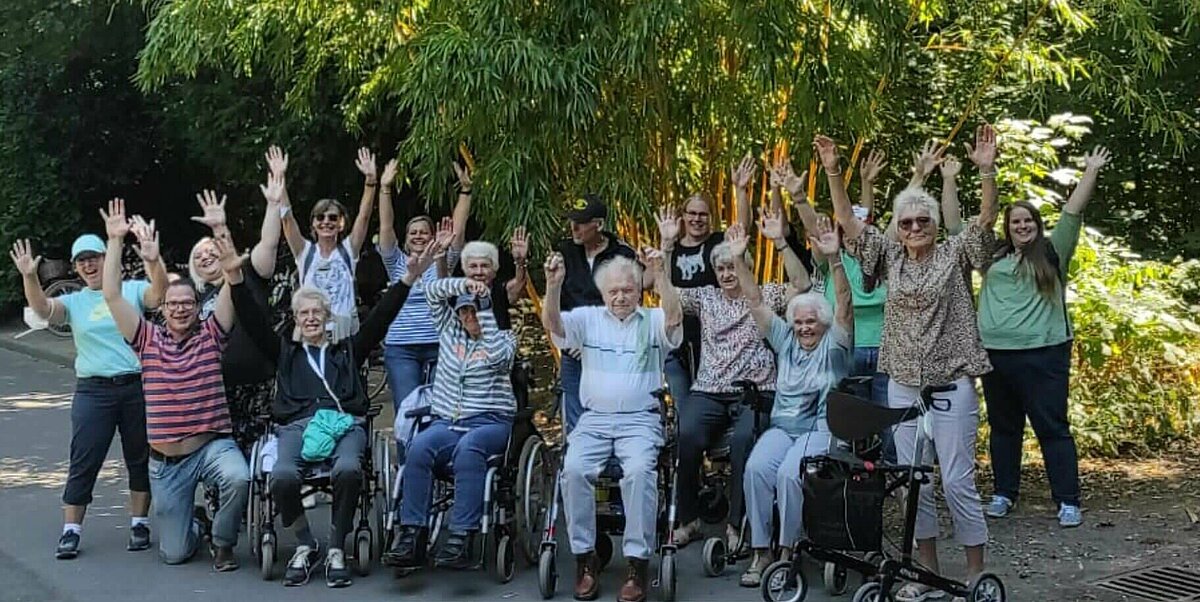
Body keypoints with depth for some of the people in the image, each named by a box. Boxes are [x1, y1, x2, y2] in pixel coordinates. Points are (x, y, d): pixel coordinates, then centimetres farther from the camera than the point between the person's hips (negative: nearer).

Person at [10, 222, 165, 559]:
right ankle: (71, 531, 4)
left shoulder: (132, 290, 5)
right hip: (93, 390, 1)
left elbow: (158, 295, -16)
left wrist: (153, 260, -34)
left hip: (137, 386, -1)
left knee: (140, 458, 8)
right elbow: (43, 309, -9)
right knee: (83, 463, -1)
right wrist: (30, 277, -27)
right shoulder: (75, 302, 9)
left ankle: (139, 524, 20)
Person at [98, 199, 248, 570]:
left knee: (238, 478, -36)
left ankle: (223, 543, -7)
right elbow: (112, 296, -4)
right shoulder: (149, 339, 4)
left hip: (212, 445, -2)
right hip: (166, 460, 2)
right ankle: (197, 523, 40)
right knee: (174, 554, 2)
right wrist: (116, 241, -10)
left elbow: (233, 283, -10)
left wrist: (222, 234, -24)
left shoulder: (211, 334, 1)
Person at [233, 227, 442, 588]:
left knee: (348, 470, -37)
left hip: (345, 422, 0)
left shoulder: (348, 349, 26)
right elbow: (253, 320, 16)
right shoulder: (285, 351, 27)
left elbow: (380, 317, 17)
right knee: (282, 476, -34)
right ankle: (305, 545, -9)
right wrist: (235, 279, 2)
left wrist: (409, 278, 5)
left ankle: (336, 550, -18)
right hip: (297, 424, 0)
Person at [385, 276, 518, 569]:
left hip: (491, 422, -3)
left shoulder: (504, 337, 10)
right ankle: (412, 536, -33)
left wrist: (485, 306, -5)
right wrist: (464, 284, 1)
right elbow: (433, 291, 17)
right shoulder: (450, 329, 22)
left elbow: (498, 356, -13)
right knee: (419, 447, -30)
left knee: (468, 449, -38)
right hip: (447, 422, 3)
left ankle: (461, 539, -43)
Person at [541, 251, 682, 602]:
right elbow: (551, 324, -4)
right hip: (594, 418, 2)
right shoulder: (587, 318, 12)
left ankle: (638, 563, -22)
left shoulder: (654, 321, 8)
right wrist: (554, 285, -22)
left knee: (639, 470, -31)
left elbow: (674, 318, -14)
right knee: (574, 469, -25)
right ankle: (584, 559, -12)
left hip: (640, 419, -2)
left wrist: (661, 275, -27)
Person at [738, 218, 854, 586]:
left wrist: (833, 259, -27)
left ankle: (786, 550, -17)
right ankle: (760, 551, -20)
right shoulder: (785, 340, 16)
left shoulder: (834, 344, 5)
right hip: (782, 426, 4)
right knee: (756, 467, -26)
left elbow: (844, 303, -12)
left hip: (822, 429, -4)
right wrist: (739, 260, 0)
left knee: (789, 472, -31)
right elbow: (756, 301, 11)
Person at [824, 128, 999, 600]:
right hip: (903, 385, 4)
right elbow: (848, 223, 2)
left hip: (951, 384, -4)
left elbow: (986, 220, -15)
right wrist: (833, 172, -8)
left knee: (957, 479, -3)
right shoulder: (891, 256, 7)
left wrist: (986, 170, -29)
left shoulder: (955, 253, -1)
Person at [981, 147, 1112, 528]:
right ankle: (1004, 494, 22)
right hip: (995, 353, 4)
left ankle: (1068, 501, 2)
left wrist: (1091, 172, -3)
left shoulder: (1052, 254, 5)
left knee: (1052, 428, -2)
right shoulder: (994, 258, 12)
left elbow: (1073, 213, 1)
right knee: (1003, 427, 12)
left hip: (1043, 354, -3)